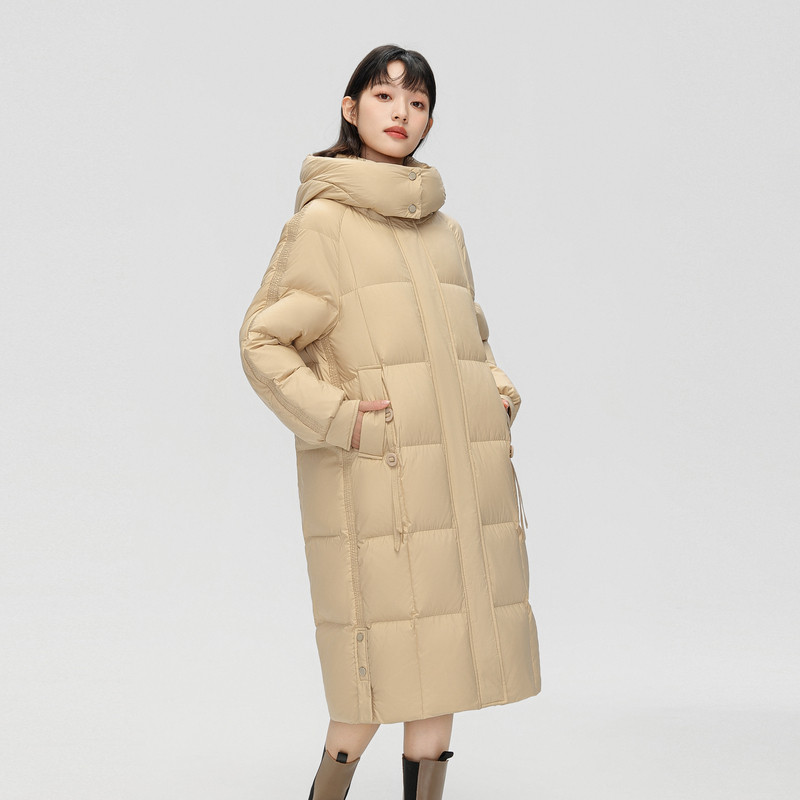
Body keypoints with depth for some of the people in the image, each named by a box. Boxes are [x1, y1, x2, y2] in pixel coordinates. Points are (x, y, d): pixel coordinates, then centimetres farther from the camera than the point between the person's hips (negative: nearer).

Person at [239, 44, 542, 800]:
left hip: (462, 470, 6)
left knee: (448, 655, 7)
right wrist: (336, 418, -13)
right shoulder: (322, 220, -1)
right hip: (374, 471, -6)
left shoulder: (445, 228, 16)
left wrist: (500, 393, 10)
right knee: (388, 667, -5)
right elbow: (263, 341, -3)